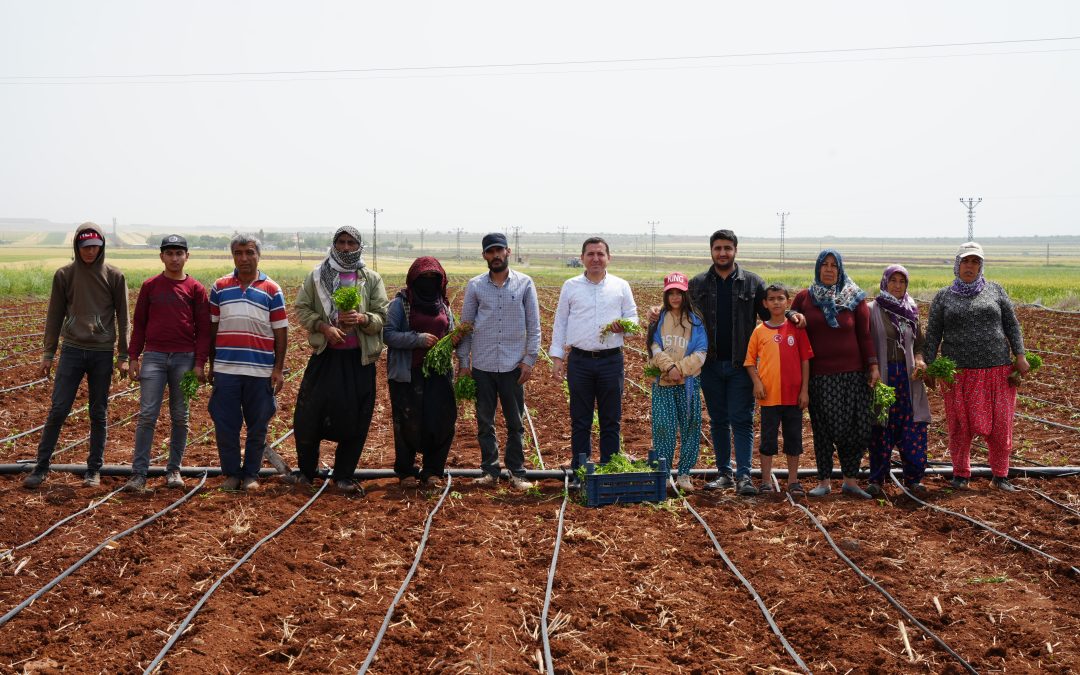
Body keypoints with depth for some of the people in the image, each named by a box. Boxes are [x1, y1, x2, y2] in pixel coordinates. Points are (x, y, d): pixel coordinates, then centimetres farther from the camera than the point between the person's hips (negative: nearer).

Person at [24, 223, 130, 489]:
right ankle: (41, 466, 11)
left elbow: (122, 317, 2)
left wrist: (123, 356, 0)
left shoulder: (114, 276, 0)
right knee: (58, 410, -1)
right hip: (72, 350, 1)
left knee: (99, 414, 6)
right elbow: (54, 316, 7)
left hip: (103, 353, 0)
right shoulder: (64, 275, 2)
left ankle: (94, 469, 15)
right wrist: (48, 353, 5)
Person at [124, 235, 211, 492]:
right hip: (153, 357, 0)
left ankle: (174, 470, 17)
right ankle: (138, 473, -2)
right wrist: (133, 357, 4)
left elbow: (203, 328, 2)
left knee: (180, 417, 6)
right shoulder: (150, 286, 7)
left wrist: (200, 363, -4)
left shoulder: (196, 289, 3)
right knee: (147, 415, -4)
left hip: (185, 358, 0)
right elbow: (138, 323, 10)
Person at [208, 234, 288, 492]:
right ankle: (231, 473, 17)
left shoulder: (272, 290, 2)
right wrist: (211, 365, 10)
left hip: (261, 371, -1)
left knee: (257, 427, 7)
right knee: (225, 425, 4)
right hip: (225, 369, 1)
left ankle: (251, 474, 19)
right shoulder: (220, 287, 7)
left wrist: (278, 369, -3)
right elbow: (212, 328, 11)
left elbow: (281, 332, 2)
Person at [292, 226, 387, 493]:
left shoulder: (371, 279, 4)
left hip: (359, 359, 0)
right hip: (325, 356, 0)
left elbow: (383, 318, 1)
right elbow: (301, 309, 3)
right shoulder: (317, 276, 4)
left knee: (355, 419, 2)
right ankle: (306, 470, 23)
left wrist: (362, 318, -19)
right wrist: (324, 326, -13)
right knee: (308, 414, 2)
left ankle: (343, 476, 16)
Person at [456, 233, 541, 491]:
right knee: (485, 422, 8)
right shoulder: (475, 285, 3)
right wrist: (463, 361, 3)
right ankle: (489, 470, 18)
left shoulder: (524, 283, 1)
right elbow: (465, 325, 7)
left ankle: (517, 473, 15)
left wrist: (530, 359, -4)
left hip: (513, 365, -1)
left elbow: (533, 326, 2)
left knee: (515, 423, 6)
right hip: (482, 365, 1)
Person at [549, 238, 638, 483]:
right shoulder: (570, 286, 7)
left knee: (611, 421, 6)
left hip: (611, 360, 0)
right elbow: (560, 322, 9)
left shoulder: (621, 286, 7)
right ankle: (579, 472, 14)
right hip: (579, 361, 0)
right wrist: (557, 356, 3)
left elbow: (633, 317, 10)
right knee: (580, 420, 6)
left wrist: (624, 325, -14)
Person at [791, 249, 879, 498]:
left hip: (852, 373, 0)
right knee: (823, 428, 2)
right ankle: (824, 481, 12)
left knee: (857, 427, -5)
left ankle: (851, 480, 7)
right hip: (819, 374, 0)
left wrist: (873, 366, -1)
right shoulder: (804, 298, 8)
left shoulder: (855, 299, 7)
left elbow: (865, 336, 6)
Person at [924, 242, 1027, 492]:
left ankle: (1000, 476, 17)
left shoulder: (995, 291, 8)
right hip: (960, 372, -1)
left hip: (997, 369, 1)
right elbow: (933, 334, 5)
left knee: (1000, 424, 3)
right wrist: (929, 367, -2)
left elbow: (1012, 325, 7)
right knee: (961, 425, 4)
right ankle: (960, 474, 19)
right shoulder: (944, 296, 6)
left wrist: (1020, 356, -3)